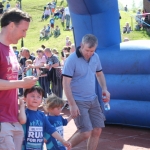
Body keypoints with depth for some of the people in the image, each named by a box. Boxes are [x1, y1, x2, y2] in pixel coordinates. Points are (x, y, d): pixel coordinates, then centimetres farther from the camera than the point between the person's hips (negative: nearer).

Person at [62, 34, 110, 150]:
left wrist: (104, 89, 4)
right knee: (86, 133, -10)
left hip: (93, 100, 7)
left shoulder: (95, 57, 3)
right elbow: (66, 84, -17)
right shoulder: (72, 60, -17)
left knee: (97, 130, 5)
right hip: (78, 101, -7)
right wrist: (72, 104, -20)